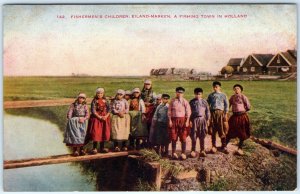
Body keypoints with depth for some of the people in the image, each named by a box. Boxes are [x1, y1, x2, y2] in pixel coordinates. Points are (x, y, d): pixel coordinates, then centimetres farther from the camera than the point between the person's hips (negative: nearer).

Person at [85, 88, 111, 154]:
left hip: (105, 118, 4)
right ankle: (94, 148, 0)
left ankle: (102, 147, 16)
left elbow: (109, 109, 4)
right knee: (95, 133, -7)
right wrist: (100, 117, -17)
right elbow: (93, 111, -9)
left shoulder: (105, 101, 7)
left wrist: (106, 116, -12)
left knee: (104, 133, 5)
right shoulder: (94, 101, -3)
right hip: (96, 118, -4)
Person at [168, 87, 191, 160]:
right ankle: (174, 153, 13)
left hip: (182, 120, -1)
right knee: (173, 137, 4)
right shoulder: (172, 101, 8)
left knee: (183, 137, 0)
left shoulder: (185, 101, 4)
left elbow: (188, 112, 1)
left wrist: (187, 121, -7)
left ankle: (183, 153, 6)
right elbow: (169, 111, 7)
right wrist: (170, 120, -1)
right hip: (174, 120, 1)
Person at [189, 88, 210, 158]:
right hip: (194, 119, -2)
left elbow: (207, 111, 11)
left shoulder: (204, 102, 8)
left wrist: (207, 119, 7)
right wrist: (189, 120, -2)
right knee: (194, 136, -1)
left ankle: (202, 151, 15)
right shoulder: (192, 102, 4)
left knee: (202, 136, 6)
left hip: (202, 119, 2)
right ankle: (193, 151, 7)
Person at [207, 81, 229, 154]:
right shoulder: (210, 95, 12)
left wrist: (225, 114, -1)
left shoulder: (223, 95, 8)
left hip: (220, 113, -2)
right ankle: (213, 147, 10)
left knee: (222, 130, -3)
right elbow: (207, 104, 13)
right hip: (212, 113, 2)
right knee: (213, 131, 3)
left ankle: (224, 147, 5)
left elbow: (226, 105, 6)